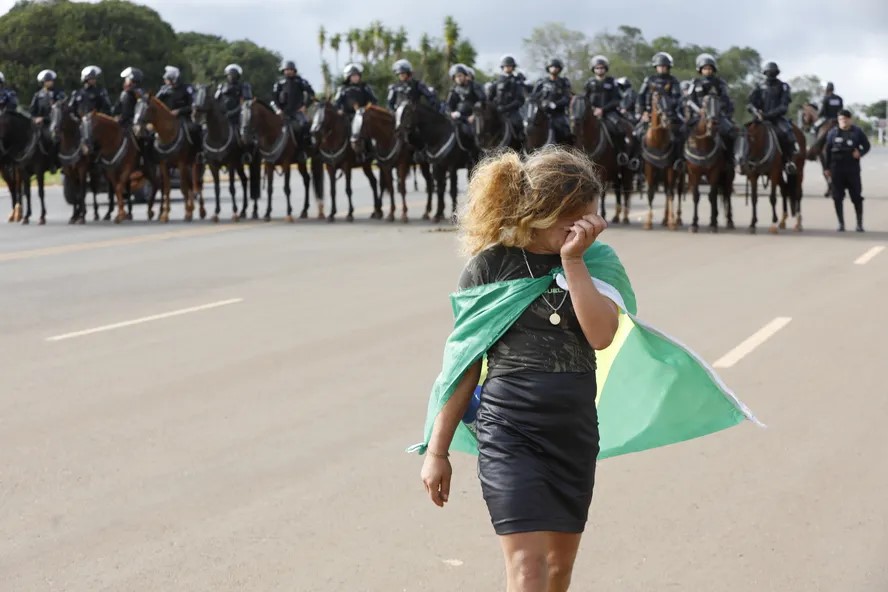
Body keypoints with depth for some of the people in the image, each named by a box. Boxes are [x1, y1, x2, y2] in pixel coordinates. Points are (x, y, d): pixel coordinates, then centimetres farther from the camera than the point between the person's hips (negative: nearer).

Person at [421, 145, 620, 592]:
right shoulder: (491, 264, -6)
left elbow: (601, 335, -15)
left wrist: (573, 259, -17)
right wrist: (437, 450, 0)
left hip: (575, 432, 4)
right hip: (510, 431, -4)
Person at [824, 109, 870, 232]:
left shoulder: (857, 132, 0)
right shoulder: (833, 133, 3)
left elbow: (867, 146, 5)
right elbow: (828, 151, 5)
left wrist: (860, 153, -16)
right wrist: (827, 168, 3)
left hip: (853, 169, -1)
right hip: (837, 170, 1)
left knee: (856, 196, 2)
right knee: (838, 197, 3)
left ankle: (859, 223, 11)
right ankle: (841, 223, 12)